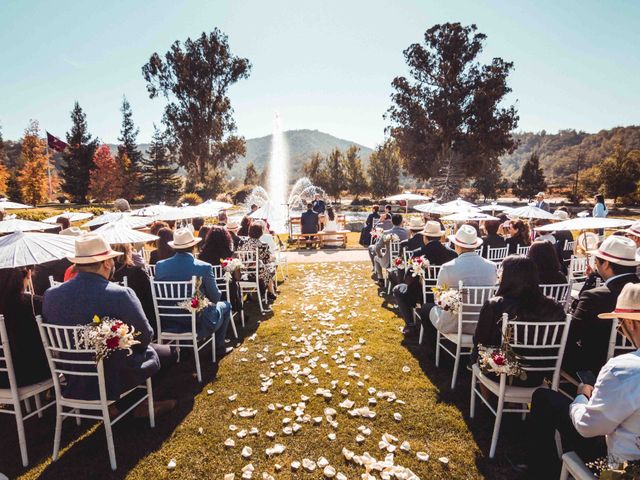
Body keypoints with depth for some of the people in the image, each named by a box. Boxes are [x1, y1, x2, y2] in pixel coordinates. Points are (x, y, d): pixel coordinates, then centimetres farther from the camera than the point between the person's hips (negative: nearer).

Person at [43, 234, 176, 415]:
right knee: (168, 351, 15)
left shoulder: (50, 295, -10)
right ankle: (142, 404, 26)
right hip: (115, 381, -6)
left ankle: (114, 404, 29)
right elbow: (145, 337, -15)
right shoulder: (121, 295, -27)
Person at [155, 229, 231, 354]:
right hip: (197, 324, -5)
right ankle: (218, 348, 26)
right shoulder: (204, 267, -21)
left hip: (168, 324, 5)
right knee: (225, 306, 24)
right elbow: (215, 298, -11)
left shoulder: (160, 266, -8)